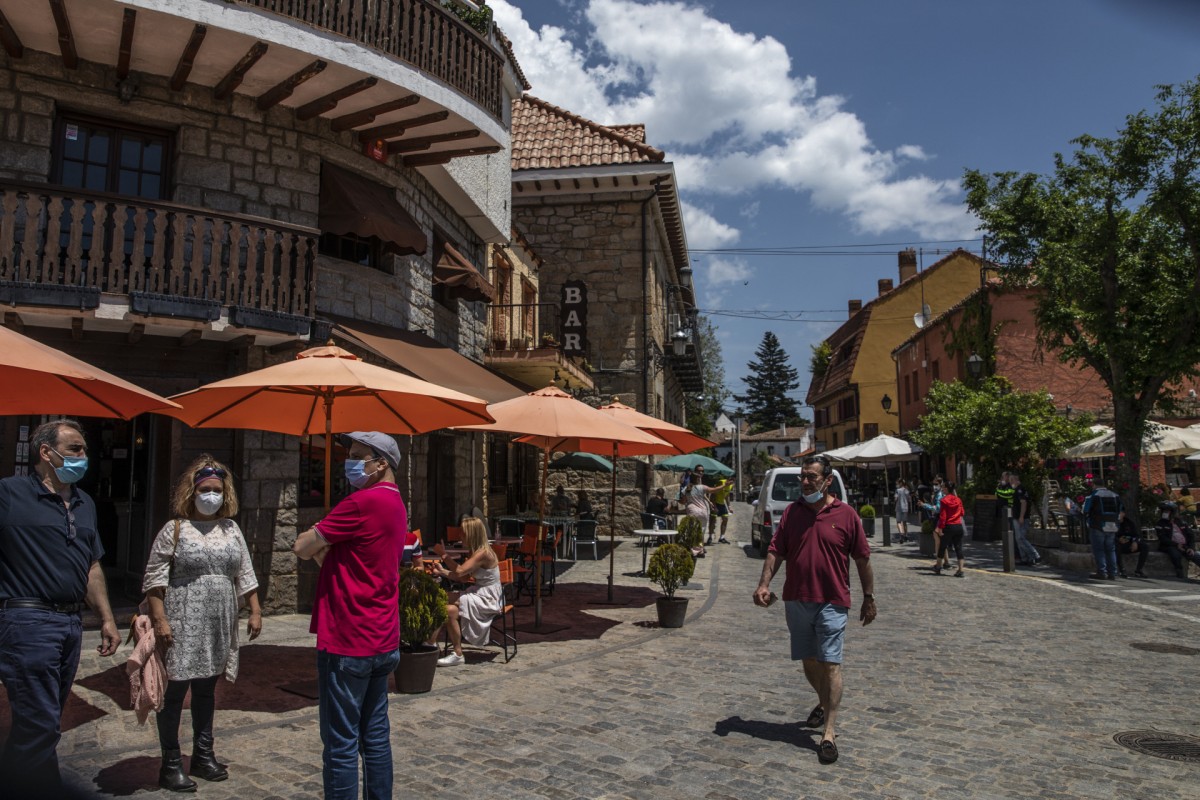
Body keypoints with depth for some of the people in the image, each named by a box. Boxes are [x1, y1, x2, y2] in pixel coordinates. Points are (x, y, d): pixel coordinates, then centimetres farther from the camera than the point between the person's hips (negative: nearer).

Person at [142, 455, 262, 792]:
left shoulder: (231, 530, 11)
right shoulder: (174, 529, -3)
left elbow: (245, 575, 13)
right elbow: (154, 579, -6)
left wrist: (255, 611, 7)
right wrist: (160, 619, -14)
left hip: (219, 626, 5)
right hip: (183, 625, -5)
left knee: (206, 689, 14)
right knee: (175, 691, 0)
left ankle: (203, 755, 25)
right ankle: (170, 764, 12)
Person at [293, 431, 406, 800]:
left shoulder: (363, 501, -17)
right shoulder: (396, 504, 13)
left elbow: (303, 547, -12)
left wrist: (313, 539, 7)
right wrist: (323, 548, -1)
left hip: (348, 644, -9)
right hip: (383, 641, 9)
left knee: (341, 743, 1)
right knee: (375, 736, 15)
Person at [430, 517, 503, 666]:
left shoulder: (483, 553, -20)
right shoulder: (473, 552, 10)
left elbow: (460, 571, -26)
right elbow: (464, 578, 8)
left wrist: (443, 554, -17)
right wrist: (442, 571, -2)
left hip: (488, 599, -9)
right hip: (479, 593, 10)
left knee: (450, 610, -21)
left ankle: (457, 654, -11)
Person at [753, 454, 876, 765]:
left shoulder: (846, 515, -4)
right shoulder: (791, 512, 5)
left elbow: (862, 559, 2)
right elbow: (776, 551, 3)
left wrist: (868, 598, 4)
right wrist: (764, 584, -9)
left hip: (832, 602, -4)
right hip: (796, 600, 4)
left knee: (830, 663, -6)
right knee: (809, 661, 16)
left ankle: (829, 733, -2)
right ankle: (823, 704, 41)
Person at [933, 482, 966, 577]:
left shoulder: (944, 500, -9)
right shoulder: (958, 500, 4)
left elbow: (943, 515, -12)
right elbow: (962, 513, 13)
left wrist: (940, 527, -11)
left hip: (948, 527, -4)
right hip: (958, 526, 4)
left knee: (942, 547, 10)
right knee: (958, 548, 4)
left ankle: (938, 568, 21)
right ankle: (960, 570, -2)